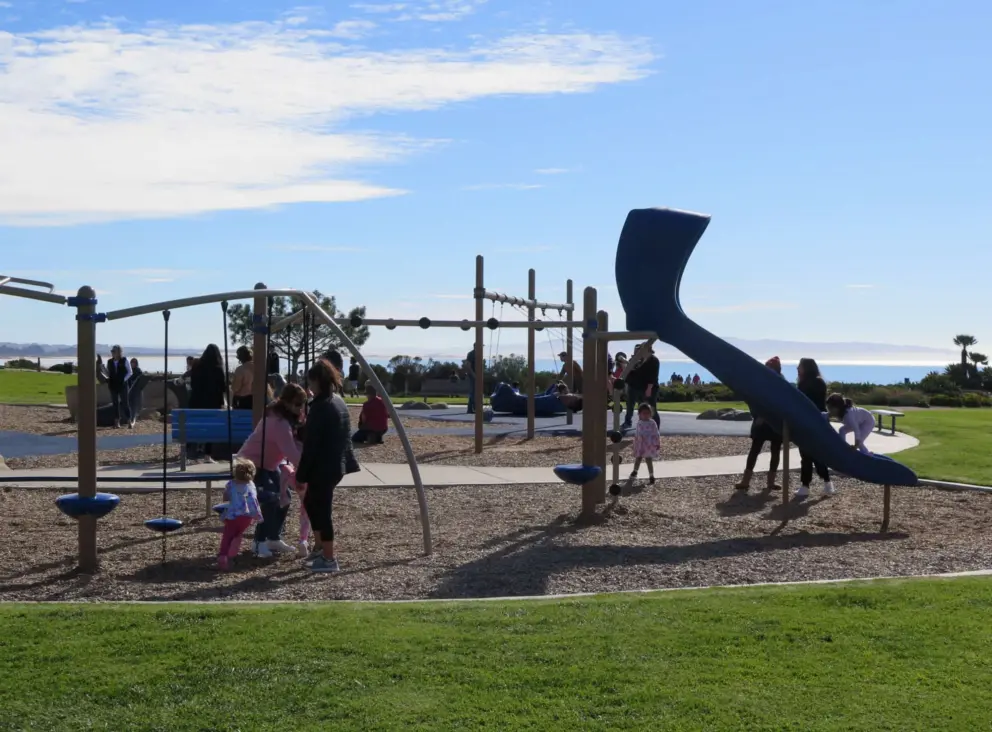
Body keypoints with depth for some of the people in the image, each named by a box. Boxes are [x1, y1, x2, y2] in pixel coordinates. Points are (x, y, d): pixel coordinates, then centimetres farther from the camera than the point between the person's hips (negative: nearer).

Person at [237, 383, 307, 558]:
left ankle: (274, 538, 16)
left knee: (284, 497, 5)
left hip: (268, 464, 10)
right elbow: (292, 453, -39)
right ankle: (260, 541, -9)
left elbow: (296, 447, -5)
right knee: (271, 499, -21)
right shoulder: (279, 422, -32)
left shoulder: (288, 419, 0)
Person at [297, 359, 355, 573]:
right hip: (337, 464, 9)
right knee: (312, 503, 22)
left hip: (323, 467, -9)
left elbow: (311, 444, -18)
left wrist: (301, 474, -13)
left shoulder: (320, 406, -18)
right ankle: (325, 548, 27)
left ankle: (329, 559, 7)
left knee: (321, 509, 1)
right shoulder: (339, 402, 9)